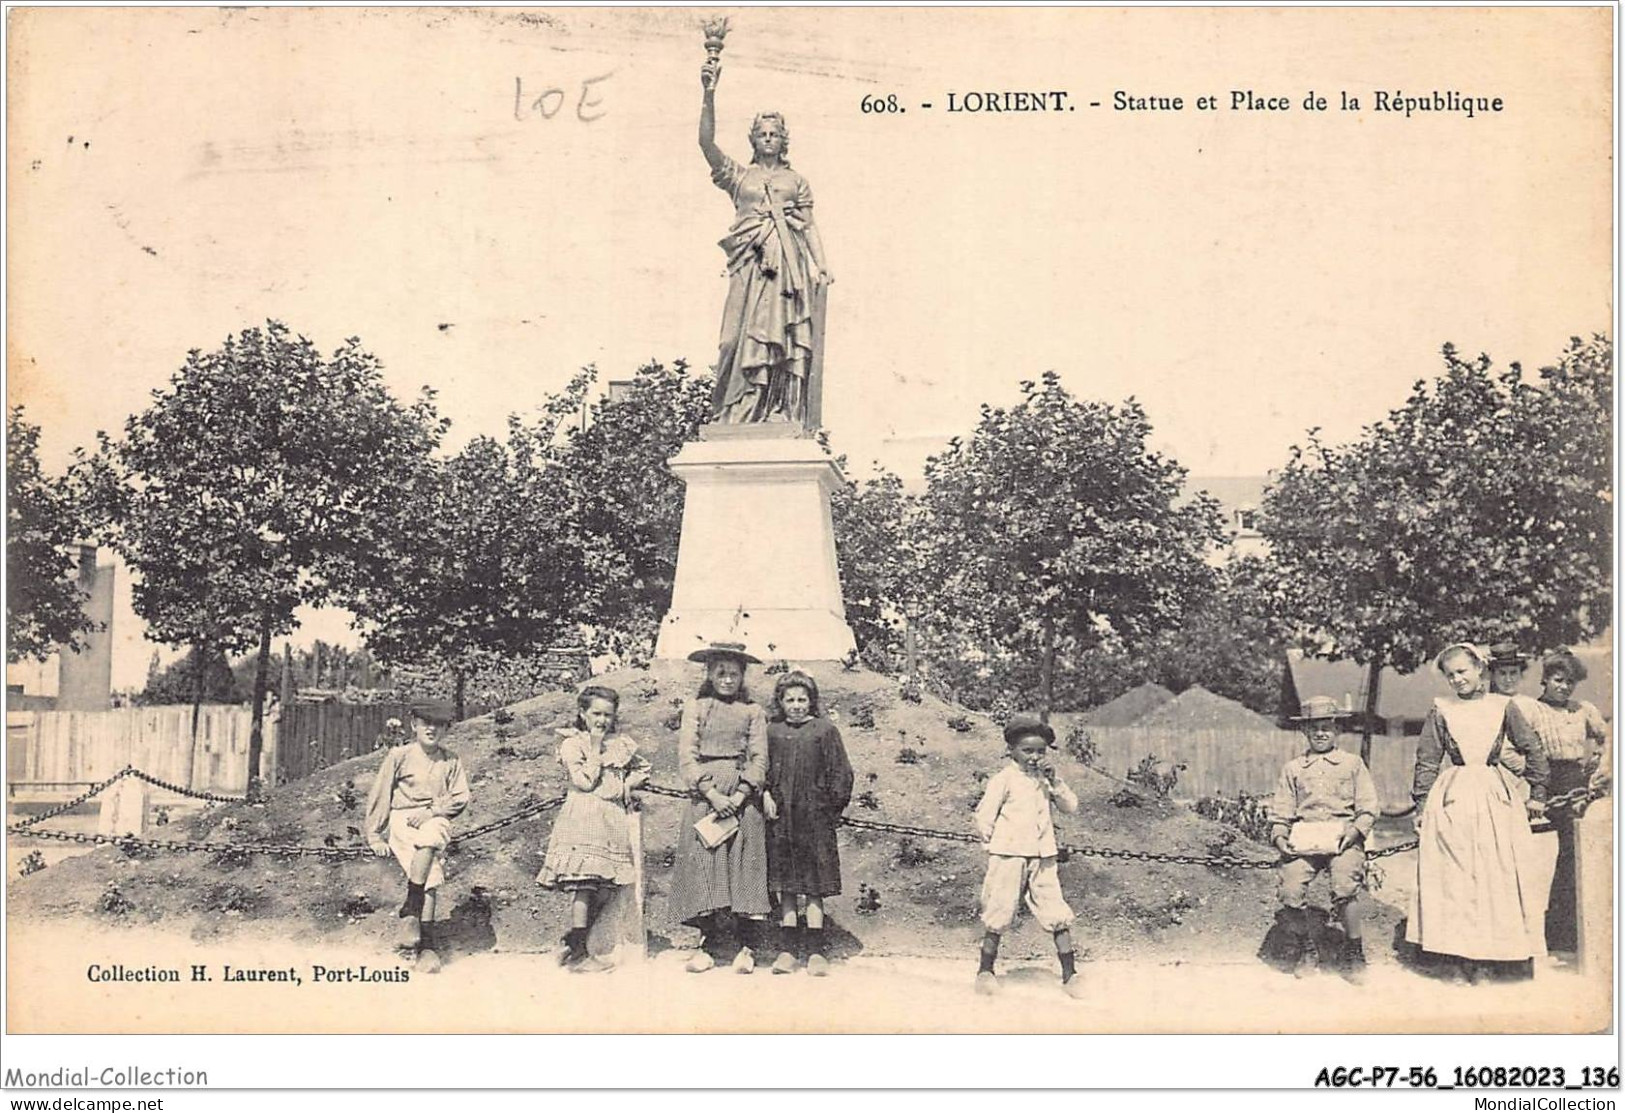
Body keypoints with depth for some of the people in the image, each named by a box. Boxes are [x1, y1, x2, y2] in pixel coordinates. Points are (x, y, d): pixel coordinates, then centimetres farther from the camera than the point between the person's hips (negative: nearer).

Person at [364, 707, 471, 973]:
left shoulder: (451, 761, 11)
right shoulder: (399, 755, 6)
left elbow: (461, 798, 6)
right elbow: (379, 796, 8)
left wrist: (431, 811, -9)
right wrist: (375, 836, 5)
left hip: (436, 821, 2)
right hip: (402, 820, -2)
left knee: (430, 839, -33)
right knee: (430, 870, -28)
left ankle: (410, 913, -28)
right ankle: (427, 943, -30)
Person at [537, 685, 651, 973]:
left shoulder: (622, 744, 16)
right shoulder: (572, 744, 2)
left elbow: (643, 768, 30)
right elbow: (584, 781, -9)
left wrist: (627, 785, 11)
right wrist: (596, 748, -6)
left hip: (613, 819, 5)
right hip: (582, 818, -5)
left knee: (606, 889, -1)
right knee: (583, 883, -13)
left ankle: (574, 943, 9)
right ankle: (577, 953, -8)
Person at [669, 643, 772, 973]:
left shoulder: (753, 712, 10)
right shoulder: (695, 708, 10)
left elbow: (759, 759, 2)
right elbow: (687, 757, 1)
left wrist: (738, 797, -12)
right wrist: (712, 794, -10)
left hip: (743, 798, 0)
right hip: (704, 795, 0)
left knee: (745, 865, -4)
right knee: (704, 865, -4)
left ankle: (747, 946, -1)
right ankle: (708, 945, 1)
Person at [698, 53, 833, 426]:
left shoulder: (796, 181, 20)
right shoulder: (738, 176, 16)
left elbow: (810, 227, 15)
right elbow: (706, 142, 3)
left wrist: (822, 266, 1)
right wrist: (708, 94, -7)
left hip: (789, 263, 1)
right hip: (751, 264, -1)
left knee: (784, 340, -7)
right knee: (743, 336, -9)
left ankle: (782, 417, -9)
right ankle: (735, 416, -8)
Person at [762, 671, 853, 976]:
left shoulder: (825, 730, 2)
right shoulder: (772, 732, 8)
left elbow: (840, 772, 3)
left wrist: (833, 805, -3)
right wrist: (765, 794, -4)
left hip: (814, 817, -2)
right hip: (780, 816, 2)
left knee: (814, 885, 0)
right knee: (784, 885, 6)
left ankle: (815, 951, 5)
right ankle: (788, 948, 13)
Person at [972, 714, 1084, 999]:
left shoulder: (1045, 779, 11)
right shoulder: (1004, 779, -4)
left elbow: (1071, 806, 4)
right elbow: (983, 816, -4)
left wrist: (1054, 780, -6)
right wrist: (993, 840, -1)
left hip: (1043, 858, 4)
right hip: (1008, 857, -4)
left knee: (1058, 917, -1)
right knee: (999, 916, 2)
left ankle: (1070, 974, 4)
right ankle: (985, 971, 17)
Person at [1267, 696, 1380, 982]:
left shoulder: (1352, 763, 17)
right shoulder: (1292, 769, 21)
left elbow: (1368, 808, 9)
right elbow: (1279, 812, 16)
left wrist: (1355, 829, -10)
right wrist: (1280, 836, -3)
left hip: (1343, 839, -2)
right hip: (1302, 840, 2)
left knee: (1345, 888, -28)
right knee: (1290, 892, -22)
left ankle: (1354, 954, -7)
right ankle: (1308, 949, 5)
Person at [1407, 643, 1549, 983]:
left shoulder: (1503, 707, 3)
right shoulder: (1440, 710, 2)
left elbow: (1533, 751, 10)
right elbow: (1427, 761, 3)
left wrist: (1537, 794, 9)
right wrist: (1422, 805, -1)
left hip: (1497, 799, 1)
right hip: (1453, 799, -1)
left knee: (1501, 876, 3)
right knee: (1455, 877, -1)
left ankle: (1503, 955, 13)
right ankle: (1460, 960, 5)